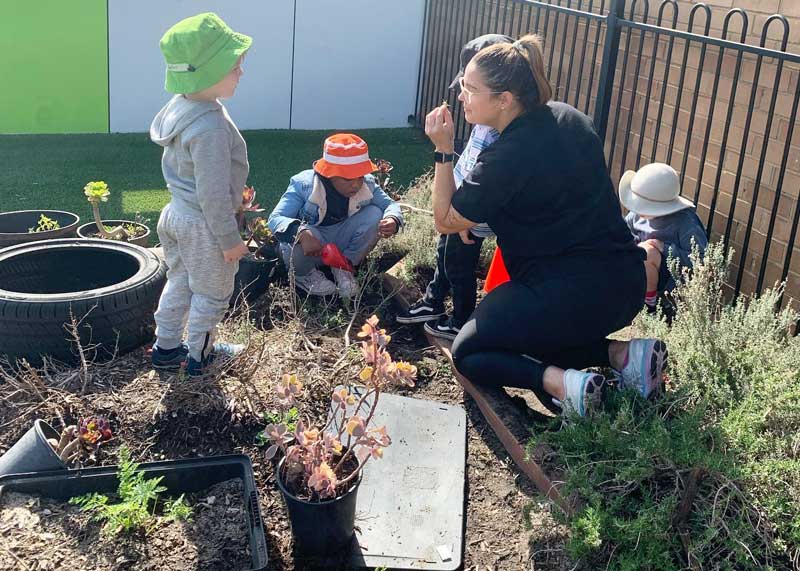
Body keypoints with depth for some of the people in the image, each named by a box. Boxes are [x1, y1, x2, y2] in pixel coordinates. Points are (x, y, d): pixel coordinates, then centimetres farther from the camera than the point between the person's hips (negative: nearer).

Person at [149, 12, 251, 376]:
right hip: (203, 227, -9)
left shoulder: (179, 107, -1)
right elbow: (214, 195, -27)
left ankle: (166, 348, 36)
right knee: (211, 295, 12)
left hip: (176, 214, 9)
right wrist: (230, 239, -17)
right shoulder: (211, 128, -31)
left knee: (179, 284, 24)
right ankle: (199, 357, 29)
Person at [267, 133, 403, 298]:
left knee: (375, 214, -20)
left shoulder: (367, 184, -14)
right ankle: (304, 273, -2)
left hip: (343, 244, 4)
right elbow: (275, 219, -31)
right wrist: (301, 233, -54)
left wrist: (393, 220, -31)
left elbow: (390, 204, -3)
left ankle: (344, 267, 0)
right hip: (312, 247, -3)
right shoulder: (304, 185, -25)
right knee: (299, 239, -40)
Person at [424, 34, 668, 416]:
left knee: (467, 353, 11)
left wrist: (442, 150, -5)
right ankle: (621, 353, 9)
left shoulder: (507, 157, -19)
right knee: (535, 337, 32)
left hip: (571, 295, -8)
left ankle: (559, 382, -13)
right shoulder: (567, 118, 5)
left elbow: (446, 221, -5)